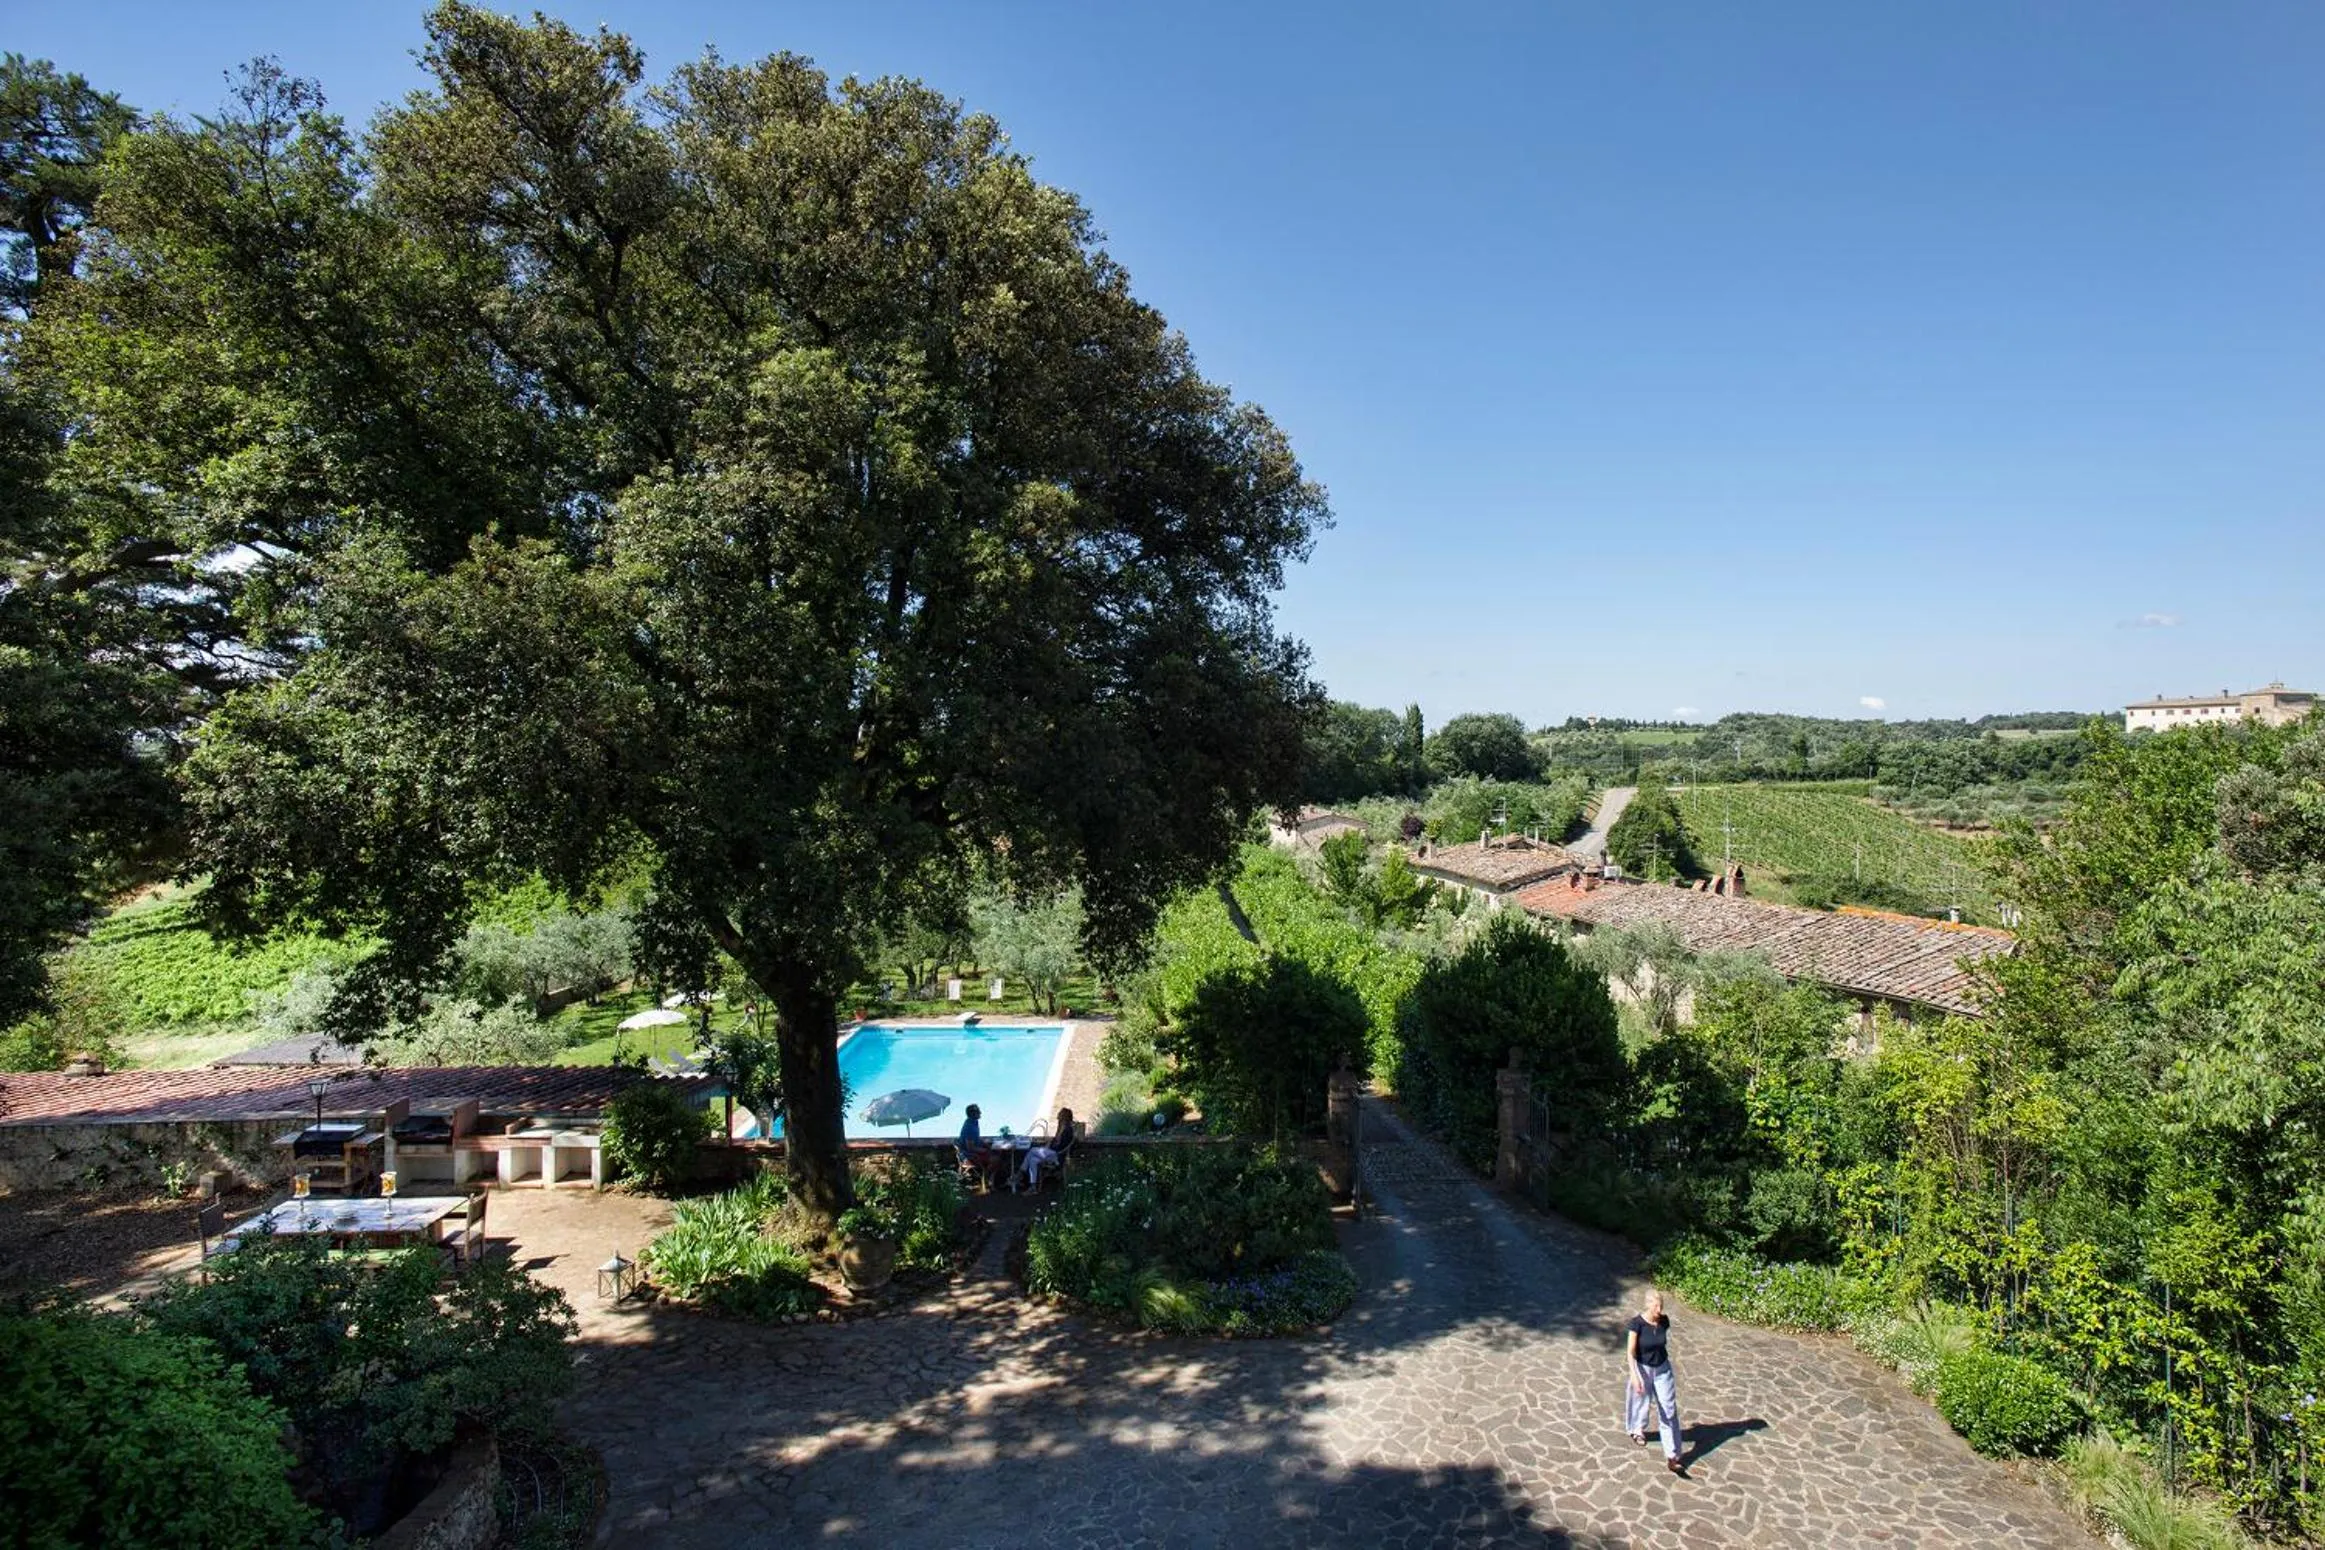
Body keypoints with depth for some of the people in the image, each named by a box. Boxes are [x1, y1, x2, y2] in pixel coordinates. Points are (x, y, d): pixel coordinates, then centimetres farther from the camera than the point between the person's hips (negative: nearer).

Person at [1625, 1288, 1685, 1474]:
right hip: (1643, 1369, -3)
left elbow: (1664, 1344, 7)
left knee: (1669, 1411, 0)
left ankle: (1671, 1458, 4)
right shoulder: (1636, 1323, -22)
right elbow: (1630, 1352, -21)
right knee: (1640, 1402, 19)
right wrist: (1635, 1376, -28)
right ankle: (1638, 1430, 51)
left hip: (1663, 1369, 3)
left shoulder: (1664, 1321, -10)